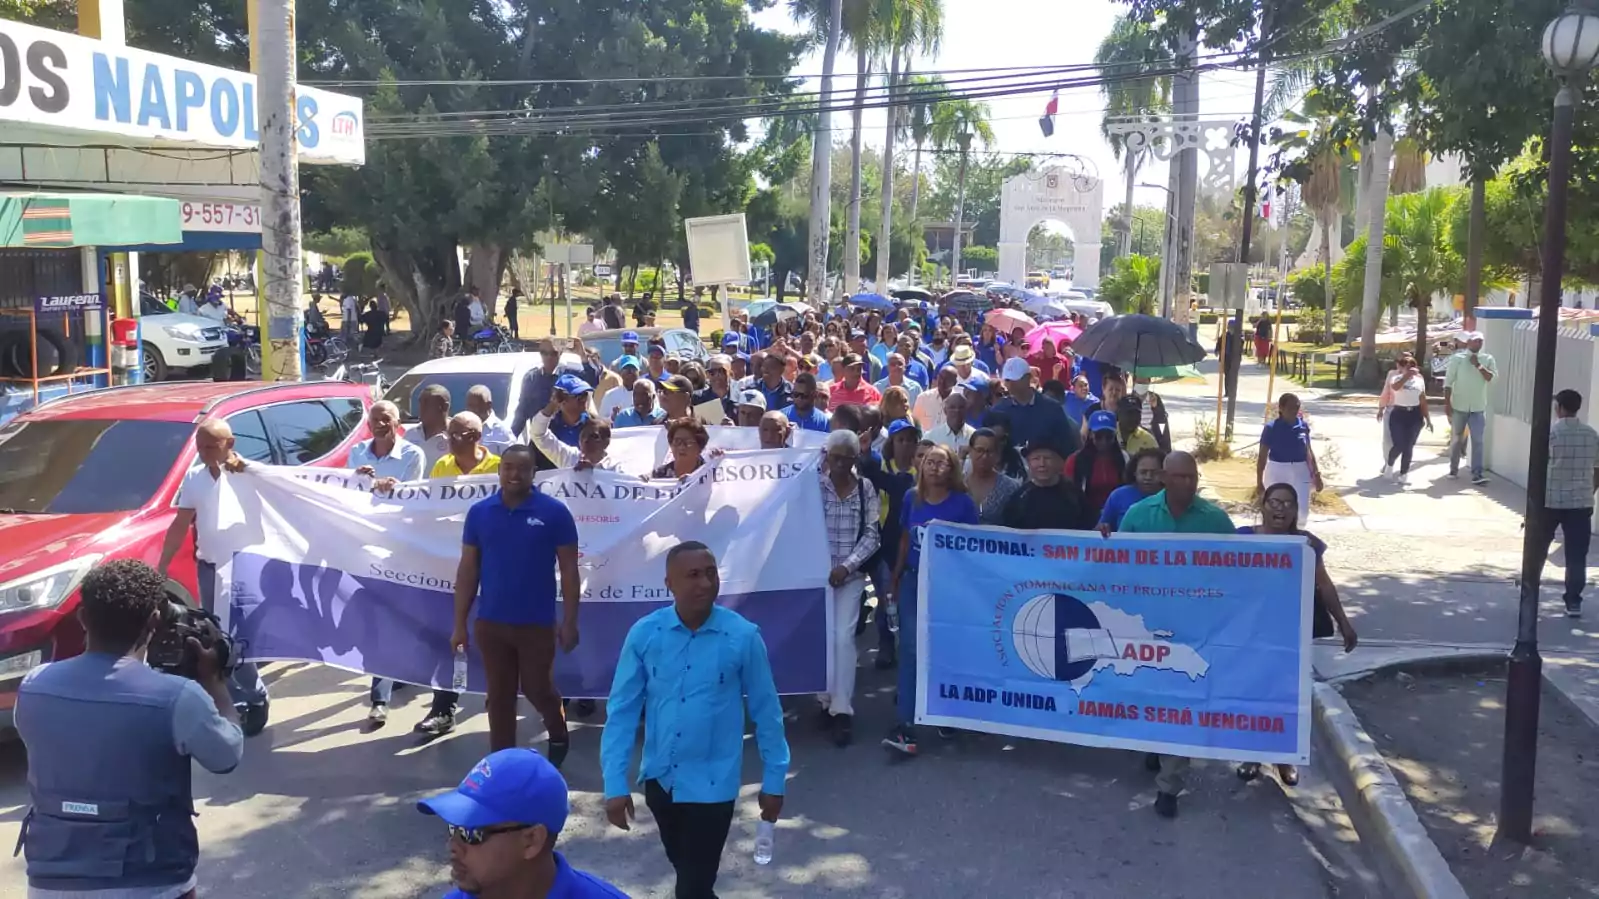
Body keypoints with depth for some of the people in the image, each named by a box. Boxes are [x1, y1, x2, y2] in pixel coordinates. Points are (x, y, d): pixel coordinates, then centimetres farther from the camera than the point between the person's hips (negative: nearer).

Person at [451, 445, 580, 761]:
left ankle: (558, 734, 37)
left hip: (537, 624, -2)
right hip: (490, 624, 2)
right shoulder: (479, 512, 0)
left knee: (537, 689, 7)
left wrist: (569, 622, -7)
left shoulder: (554, 512, -7)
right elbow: (467, 571, 5)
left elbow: (569, 570, -4)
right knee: (499, 696, 10)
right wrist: (460, 624, 3)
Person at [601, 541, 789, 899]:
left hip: (712, 783, -3)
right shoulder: (644, 634, -10)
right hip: (660, 778, 3)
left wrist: (774, 779, 0)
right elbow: (622, 710, -5)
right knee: (686, 870, 25)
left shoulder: (743, 636, -14)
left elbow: (765, 711, -5)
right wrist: (615, 782, -9)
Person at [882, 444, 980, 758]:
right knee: (910, 649, -4)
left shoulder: (963, 503, -8)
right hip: (913, 582, 2)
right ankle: (906, 725, -5)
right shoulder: (911, 497, 1)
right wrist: (895, 579, 13)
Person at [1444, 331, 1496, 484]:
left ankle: (1477, 474, -8)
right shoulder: (1457, 358, -3)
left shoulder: (1487, 359, 4)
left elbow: (1492, 377, -9)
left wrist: (1478, 365, -18)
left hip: (1478, 408, 1)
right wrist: (1447, 403, -10)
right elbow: (1448, 382, -5)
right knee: (1456, 439, 10)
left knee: (1478, 440, -6)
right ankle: (1453, 470, 23)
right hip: (1459, 406, -1)